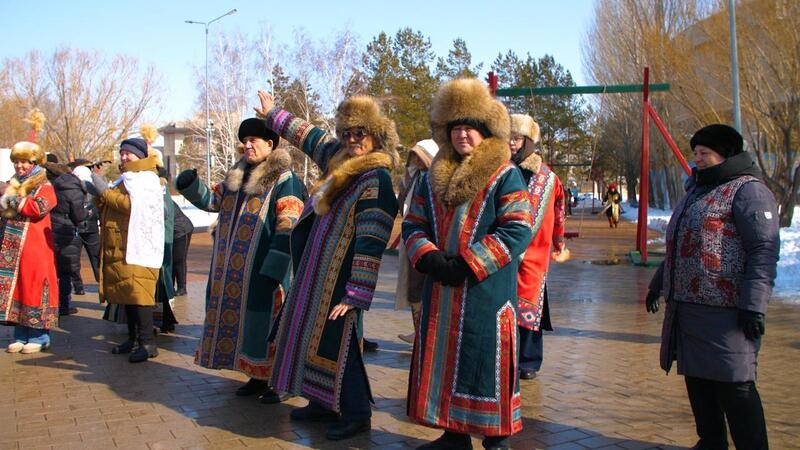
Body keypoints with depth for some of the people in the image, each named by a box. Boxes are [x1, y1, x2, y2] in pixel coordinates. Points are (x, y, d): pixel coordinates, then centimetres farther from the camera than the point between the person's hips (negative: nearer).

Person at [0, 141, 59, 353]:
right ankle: (21, 335, 14)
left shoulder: (44, 186, 0)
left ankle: (39, 336, 3)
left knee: (33, 287, -5)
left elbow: (40, 207, -18)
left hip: (34, 246, -6)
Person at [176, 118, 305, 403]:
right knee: (243, 321, 12)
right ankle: (258, 377, 25)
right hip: (234, 272, 8)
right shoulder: (237, 177, 14)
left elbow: (287, 230, -16)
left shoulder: (284, 180, -9)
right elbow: (212, 200, 25)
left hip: (262, 270, -7)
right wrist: (190, 185, 4)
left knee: (267, 323, -3)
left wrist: (272, 270, -22)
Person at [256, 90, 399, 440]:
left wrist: (355, 295, -24)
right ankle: (323, 401, 30)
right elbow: (309, 136, 29)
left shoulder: (376, 179, -17)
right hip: (317, 267, 9)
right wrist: (273, 115, 39)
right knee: (313, 332, 15)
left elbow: (370, 244, -21)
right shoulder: (341, 159, 9)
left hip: (340, 275, -9)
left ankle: (356, 414, 9)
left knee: (336, 338, -6)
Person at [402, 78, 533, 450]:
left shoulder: (505, 176, -4)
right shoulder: (433, 178, 13)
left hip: (487, 292, -5)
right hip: (440, 293, 6)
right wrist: (429, 257, -9)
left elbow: (518, 231, -13)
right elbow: (413, 225, 13)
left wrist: (466, 263, -19)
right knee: (443, 359, 11)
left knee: (486, 362, 0)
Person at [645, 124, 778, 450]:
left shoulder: (747, 190, -8)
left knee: (733, 384, -7)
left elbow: (764, 249, -16)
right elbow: (677, 247, 29)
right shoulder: (698, 189, 22)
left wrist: (754, 304, -23)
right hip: (686, 306, 9)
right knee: (697, 379, 13)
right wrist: (658, 284, 30)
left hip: (724, 311, -9)